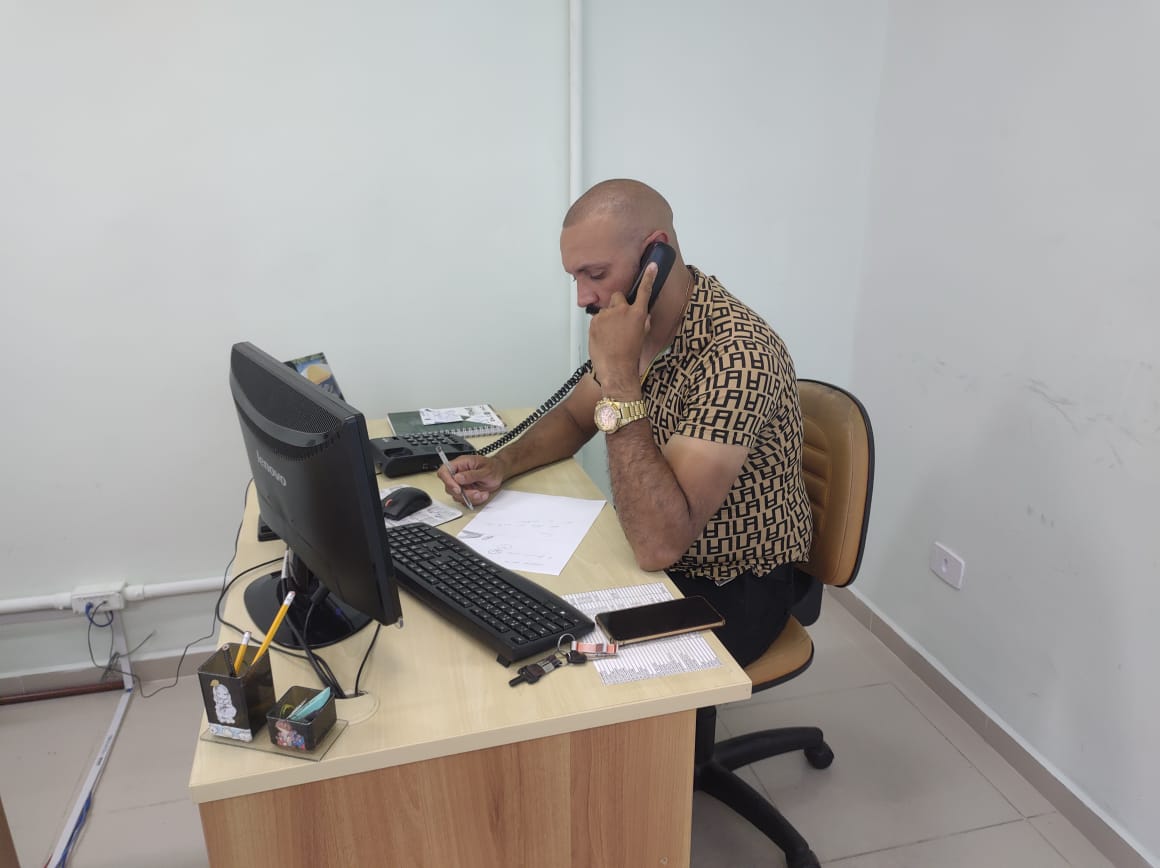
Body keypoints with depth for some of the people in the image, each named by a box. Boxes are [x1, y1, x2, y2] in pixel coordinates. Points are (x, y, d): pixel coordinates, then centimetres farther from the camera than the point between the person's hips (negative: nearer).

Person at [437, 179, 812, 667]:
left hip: (733, 591, -7)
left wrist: (618, 375, -34)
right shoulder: (640, 325, -3)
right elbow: (573, 418, 14)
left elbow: (659, 544, -35)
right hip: (656, 561, 7)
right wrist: (501, 465, -6)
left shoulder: (737, 353, -30)